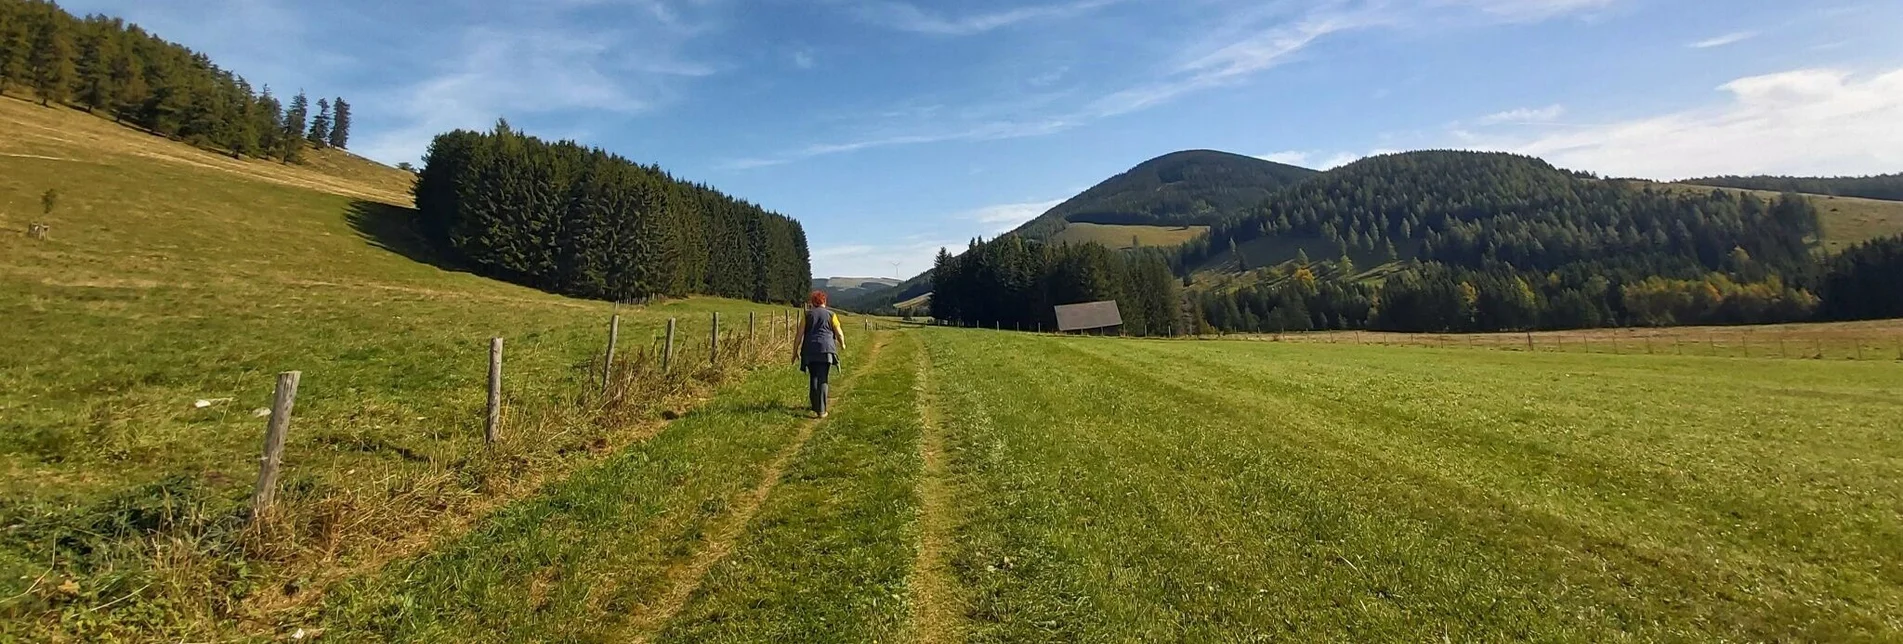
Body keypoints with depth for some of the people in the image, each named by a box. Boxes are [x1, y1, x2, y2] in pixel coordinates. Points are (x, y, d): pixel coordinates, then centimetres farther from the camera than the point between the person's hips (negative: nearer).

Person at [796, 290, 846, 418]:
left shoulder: (807, 315, 8)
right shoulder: (831, 314, 5)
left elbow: (799, 334, 4)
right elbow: (839, 333, 4)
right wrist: (842, 344, 23)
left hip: (810, 350, 2)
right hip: (826, 350, -2)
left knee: (813, 378, 13)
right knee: (823, 380, -1)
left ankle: (815, 408, 15)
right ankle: (821, 411, -4)